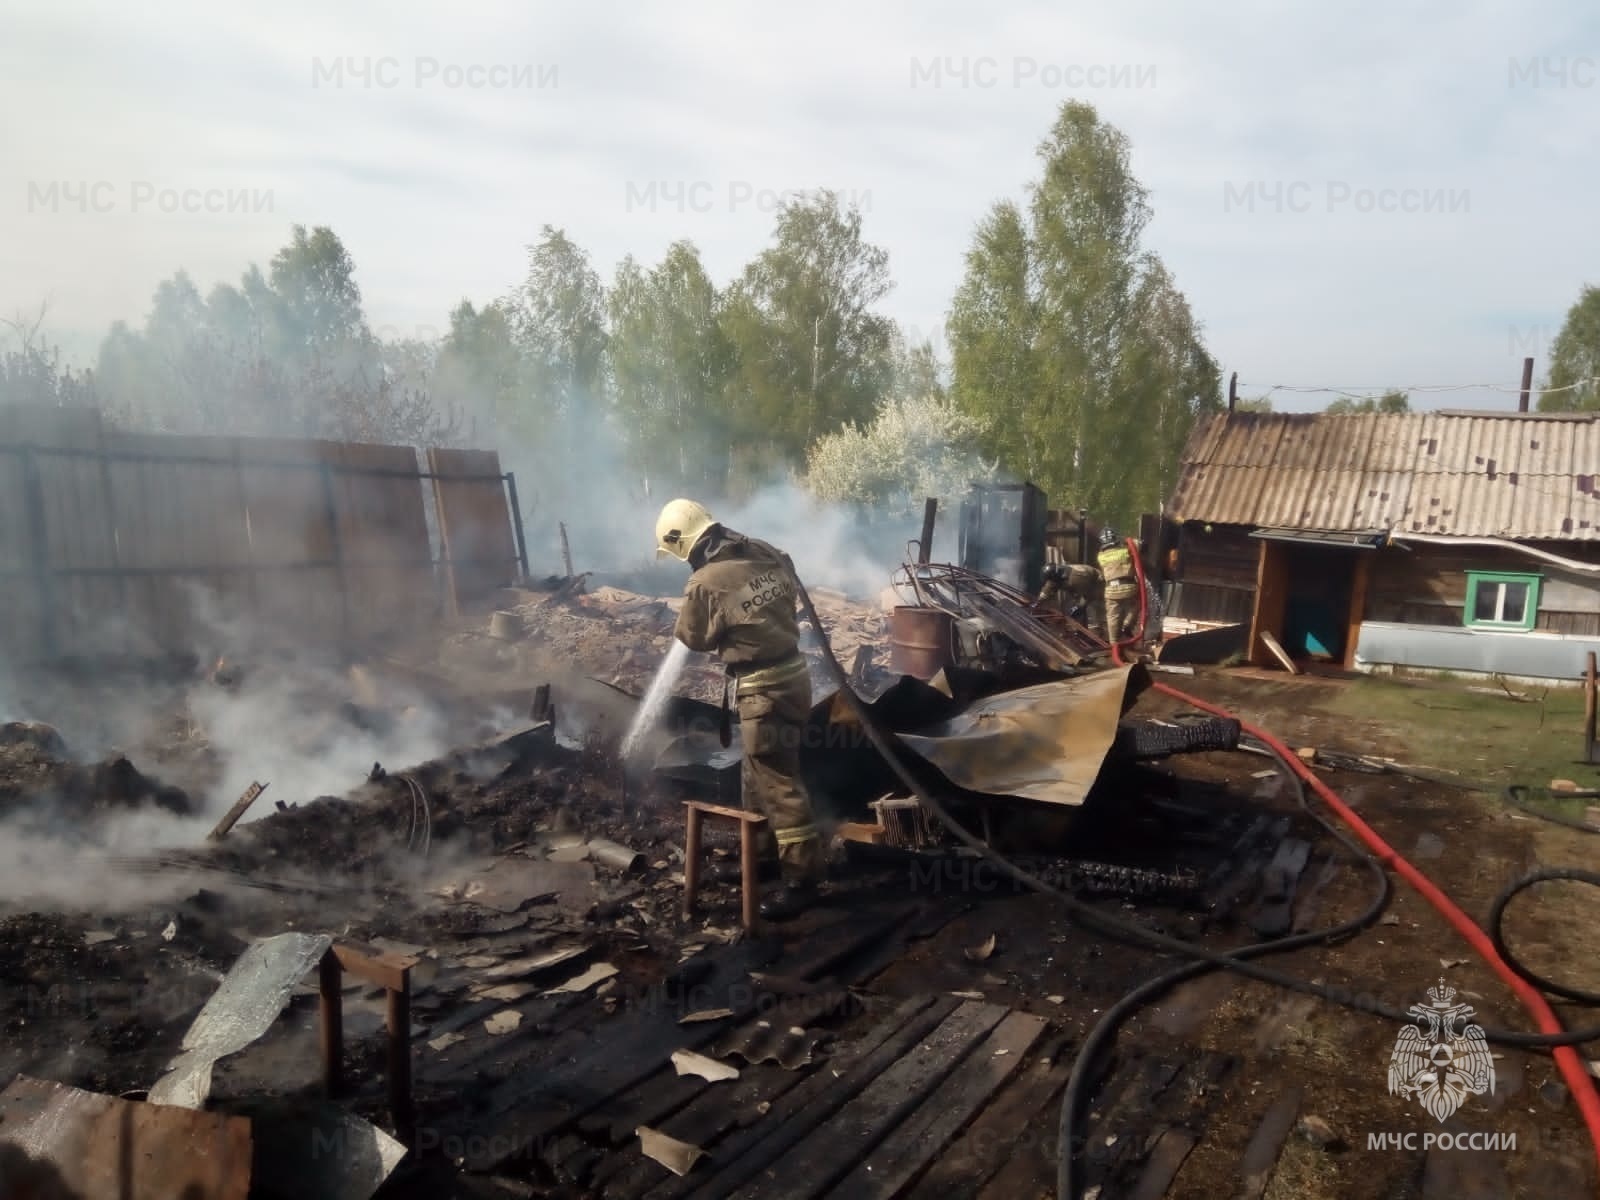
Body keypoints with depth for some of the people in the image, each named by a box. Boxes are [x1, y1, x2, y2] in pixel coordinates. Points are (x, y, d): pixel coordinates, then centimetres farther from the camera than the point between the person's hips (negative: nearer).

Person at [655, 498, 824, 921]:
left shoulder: (705, 583, -17)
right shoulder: (768, 555, 3)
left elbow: (695, 638, -2)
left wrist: (679, 627, 20)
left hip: (765, 688, -9)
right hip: (791, 672, 9)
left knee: (779, 783, -1)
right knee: (758, 775, 21)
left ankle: (801, 877, 7)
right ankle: (767, 855, 34)